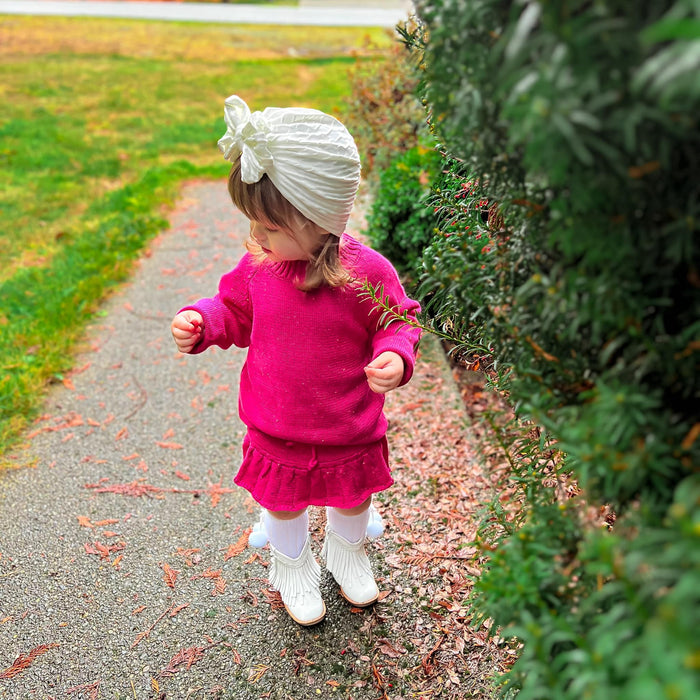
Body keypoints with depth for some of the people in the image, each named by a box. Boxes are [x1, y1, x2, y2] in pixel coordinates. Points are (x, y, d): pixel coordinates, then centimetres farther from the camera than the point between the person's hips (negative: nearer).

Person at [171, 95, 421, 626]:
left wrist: (395, 358, -31)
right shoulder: (257, 266, -14)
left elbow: (398, 324, -10)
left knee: (352, 497, 25)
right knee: (282, 503, 23)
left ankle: (348, 552, 60)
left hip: (349, 434, -1)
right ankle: (293, 564, 55)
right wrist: (201, 322, -15)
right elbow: (235, 312, 4)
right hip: (275, 433, 2)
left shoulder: (367, 273, -24)